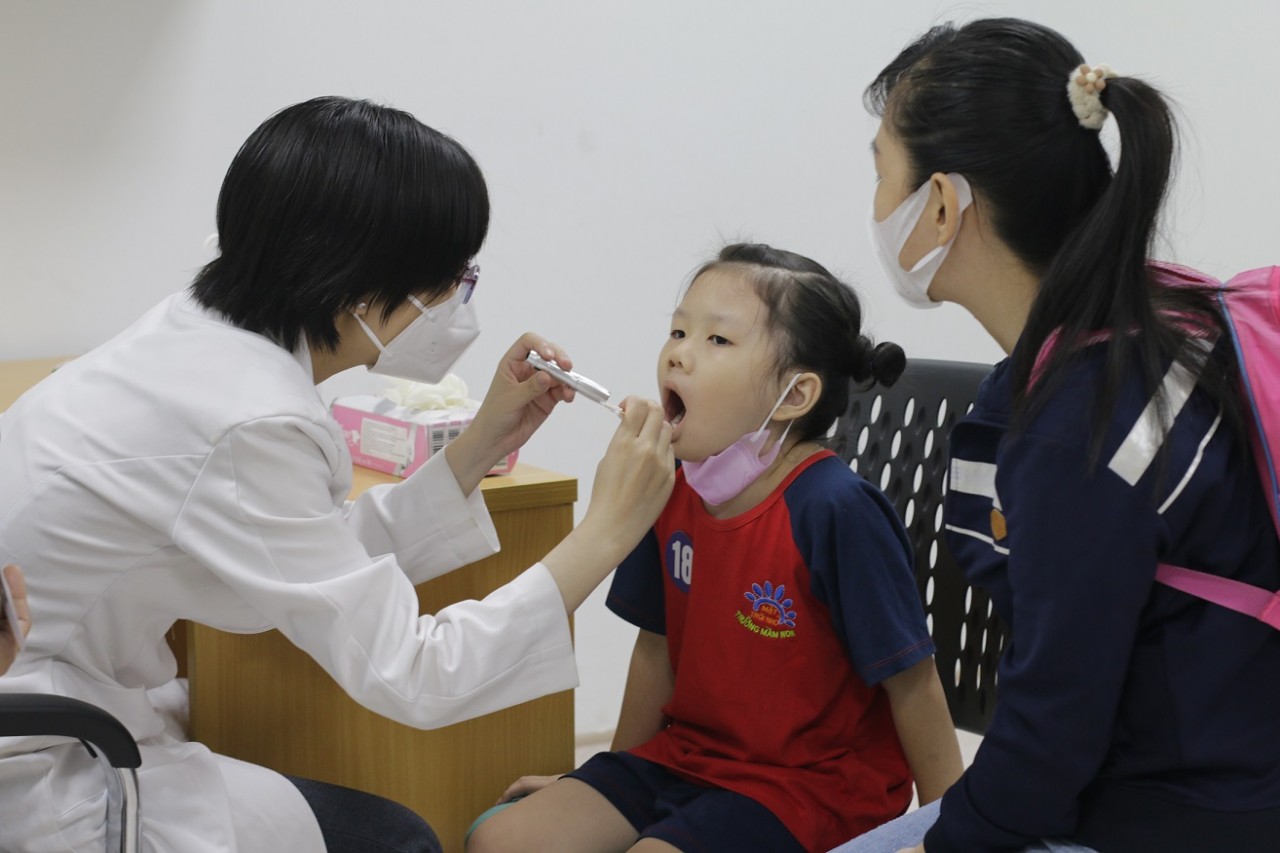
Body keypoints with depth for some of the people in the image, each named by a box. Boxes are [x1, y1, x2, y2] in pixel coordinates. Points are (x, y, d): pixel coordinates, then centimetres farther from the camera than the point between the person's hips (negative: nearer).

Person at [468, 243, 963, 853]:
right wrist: (615, 776, 18)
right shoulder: (672, 491, -3)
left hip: (812, 782, -6)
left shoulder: (834, 510, -23)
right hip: (685, 753, 6)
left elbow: (910, 680, -17)